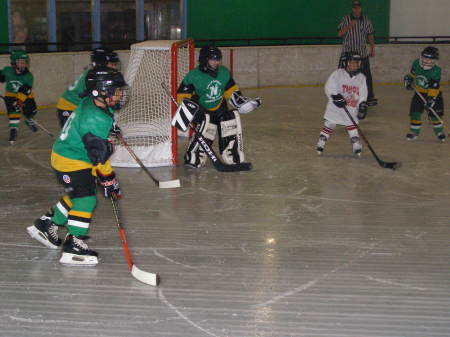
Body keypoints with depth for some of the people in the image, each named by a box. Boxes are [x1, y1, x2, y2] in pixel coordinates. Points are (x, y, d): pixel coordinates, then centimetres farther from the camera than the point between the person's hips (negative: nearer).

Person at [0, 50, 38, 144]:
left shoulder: (28, 76, -24)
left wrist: (20, 101, -43)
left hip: (25, 95, 1)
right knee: (14, 112, -20)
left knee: (31, 110, 1)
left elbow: (25, 90, -33)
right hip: (10, 95, -1)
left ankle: (29, 121, 37)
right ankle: (13, 130, -12)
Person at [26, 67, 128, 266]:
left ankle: (46, 225, 35)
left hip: (65, 156, 10)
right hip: (71, 163, -10)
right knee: (86, 199, -14)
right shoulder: (96, 119, -28)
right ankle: (74, 247, -13)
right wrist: (109, 180, -21)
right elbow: (99, 155, -27)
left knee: (76, 196, 22)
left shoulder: (89, 104, 2)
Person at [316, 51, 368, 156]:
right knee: (329, 124, 0)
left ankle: (356, 146, 13)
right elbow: (329, 87, -12)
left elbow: (363, 94, 6)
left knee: (352, 127, 2)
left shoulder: (361, 78, 3)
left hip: (352, 109, 2)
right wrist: (335, 96, -24)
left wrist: (363, 105, -6)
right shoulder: (338, 74, -9)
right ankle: (320, 144, 10)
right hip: (335, 107, -2)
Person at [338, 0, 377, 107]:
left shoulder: (366, 20, 5)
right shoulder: (346, 19, -2)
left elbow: (370, 35, 12)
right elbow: (339, 34, -11)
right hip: (347, 53, -2)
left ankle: (370, 98, 15)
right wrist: (349, 26, -23)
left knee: (366, 76, 4)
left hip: (362, 54, 2)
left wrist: (372, 48, 8)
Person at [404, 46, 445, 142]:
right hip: (419, 92, 4)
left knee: (435, 114, -3)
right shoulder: (416, 64, -12)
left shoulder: (436, 71, -25)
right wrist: (409, 79, 1)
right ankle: (414, 132, 10)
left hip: (434, 93, -4)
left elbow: (434, 87, -28)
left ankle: (439, 132, 18)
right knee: (415, 112, -3)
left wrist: (431, 99, -31)